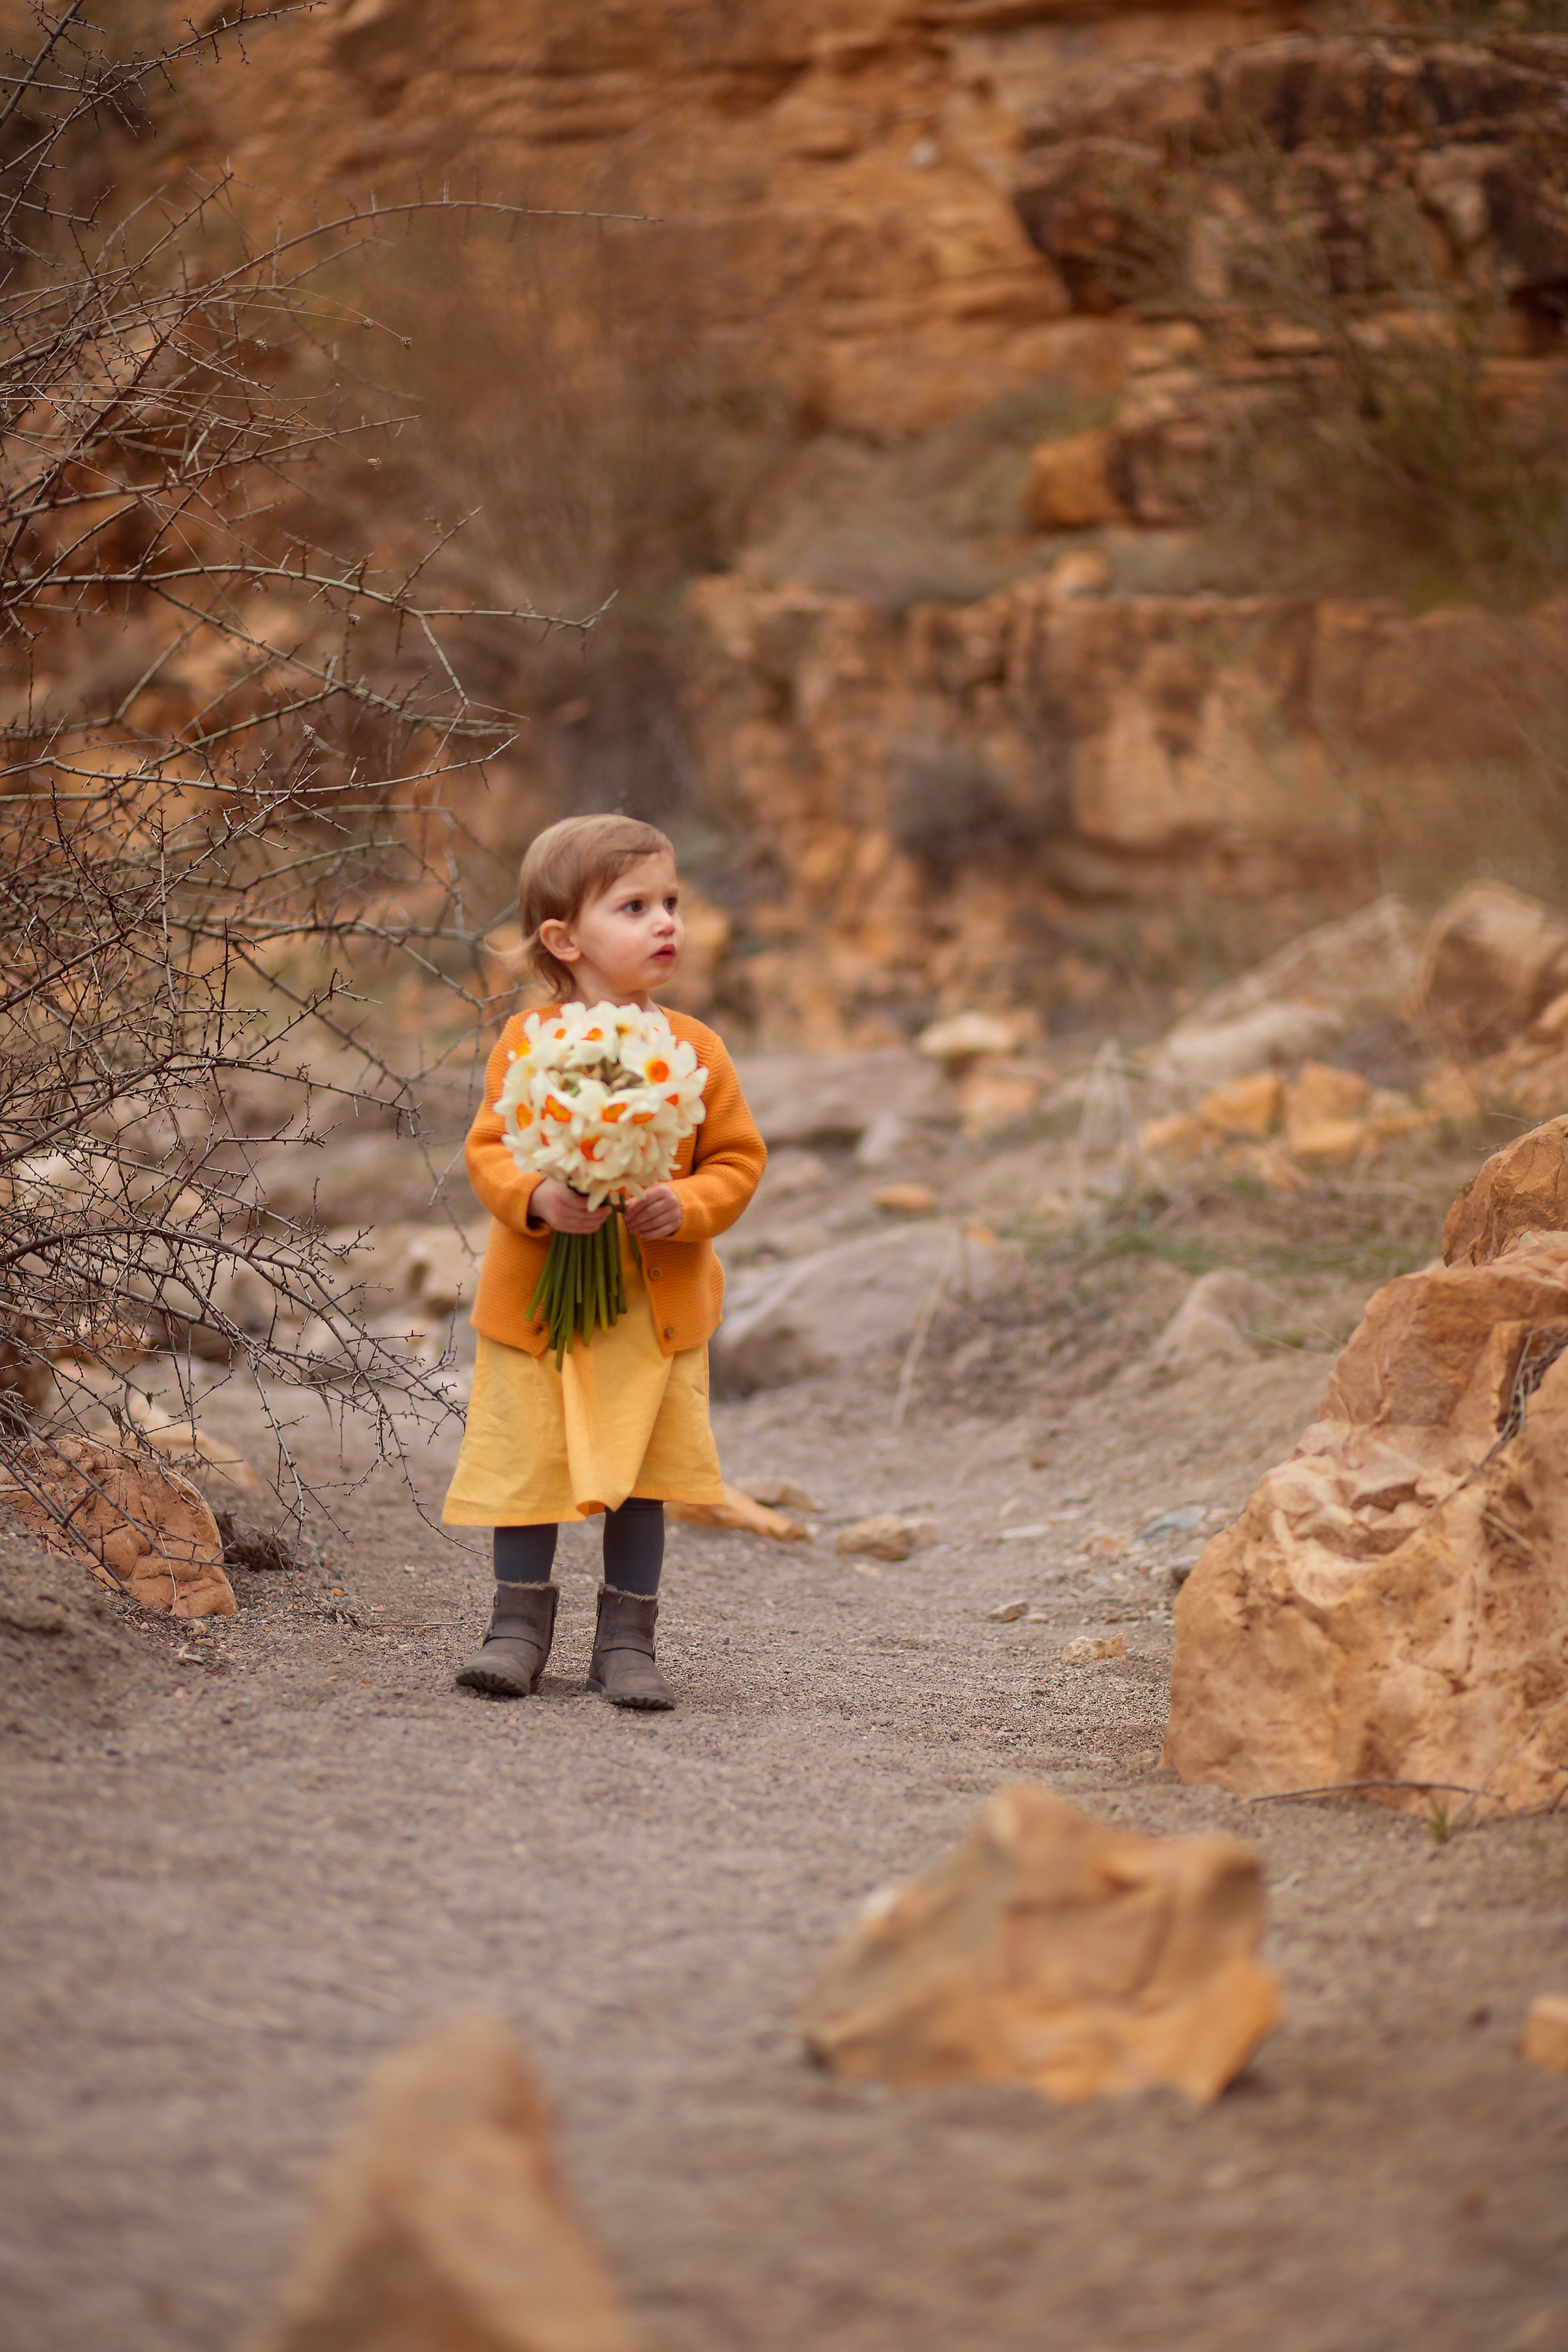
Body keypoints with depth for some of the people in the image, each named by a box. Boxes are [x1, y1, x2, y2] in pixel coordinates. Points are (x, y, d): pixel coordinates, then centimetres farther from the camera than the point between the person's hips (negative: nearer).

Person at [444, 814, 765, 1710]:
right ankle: (521, 1625, 20)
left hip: (658, 1308, 1)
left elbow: (738, 1158, 3)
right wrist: (534, 1197, -23)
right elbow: (488, 1149, -3)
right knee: (529, 1463, 5)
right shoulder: (527, 1043, -6)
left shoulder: (696, 1049, -2)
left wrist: (688, 1207, -16)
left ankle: (627, 1640, 16)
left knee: (642, 1476, 5)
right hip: (537, 1298, -1)